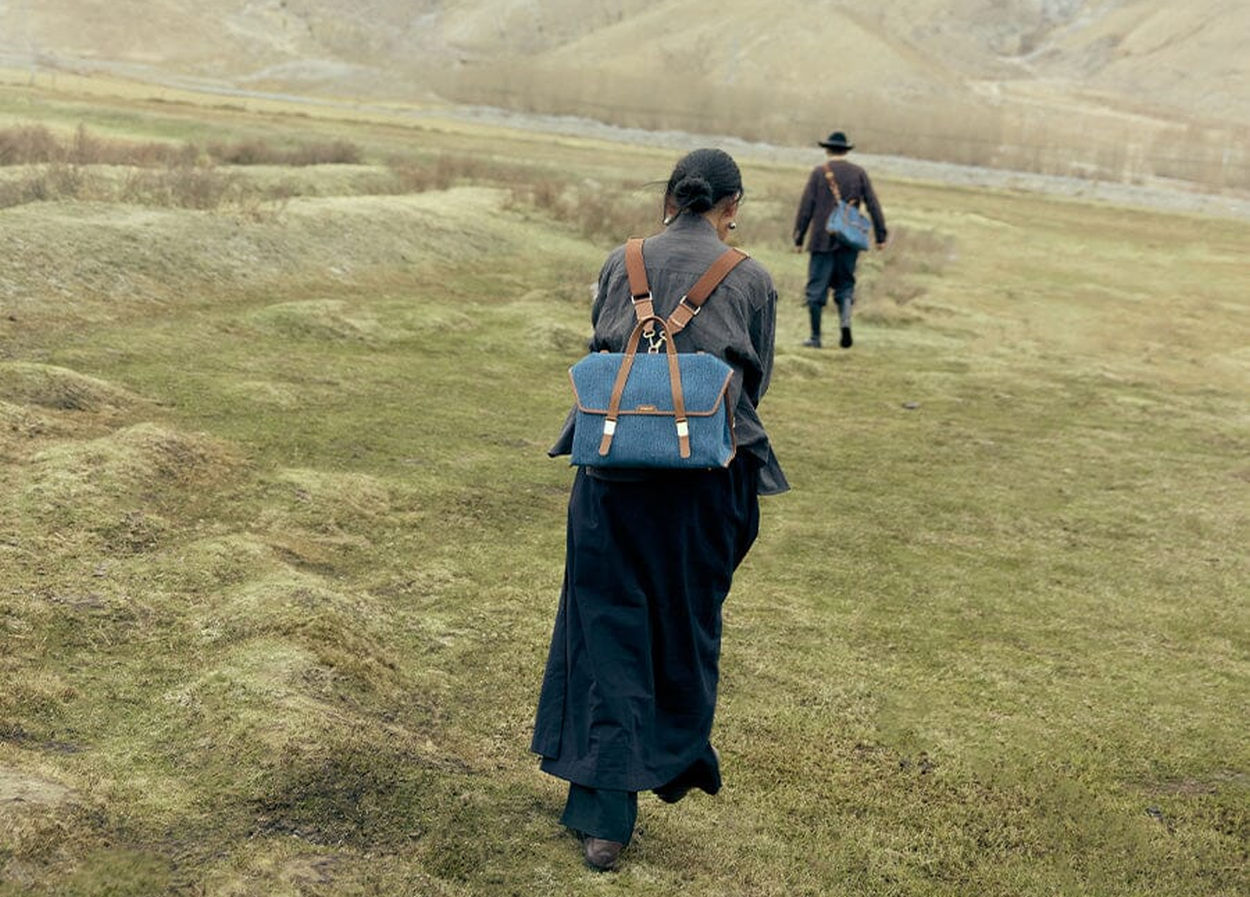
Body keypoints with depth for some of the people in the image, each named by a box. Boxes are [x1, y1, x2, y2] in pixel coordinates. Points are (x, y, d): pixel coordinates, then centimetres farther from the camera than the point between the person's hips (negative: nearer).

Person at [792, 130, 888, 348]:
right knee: (845, 284, 14)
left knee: (817, 288, 3)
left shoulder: (819, 172, 0)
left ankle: (816, 337, 4)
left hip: (822, 239, -2)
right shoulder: (859, 173, 6)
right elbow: (873, 205, 3)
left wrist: (798, 238, 1)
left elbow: (806, 207, -3)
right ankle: (845, 320, -11)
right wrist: (881, 236, 6)